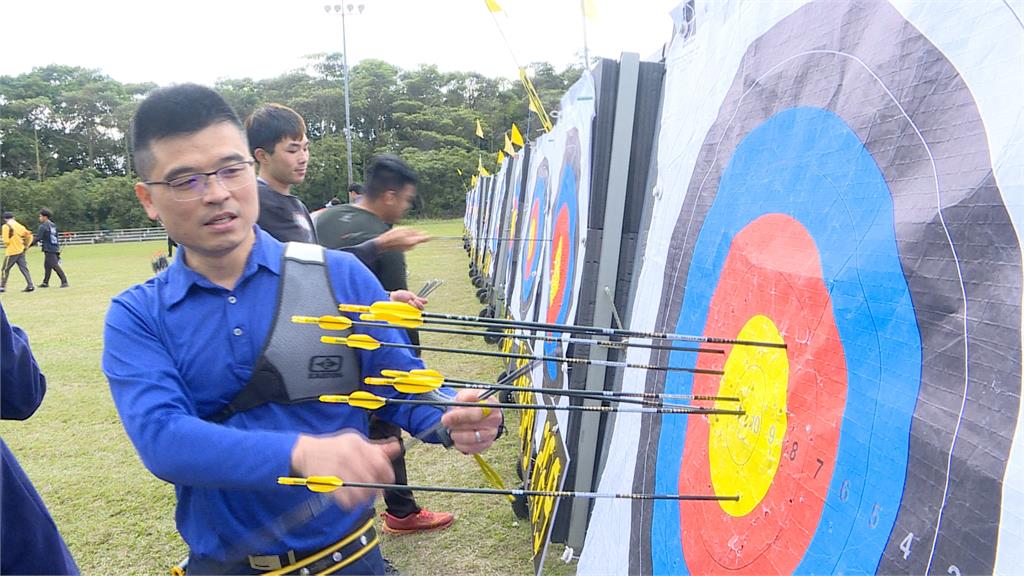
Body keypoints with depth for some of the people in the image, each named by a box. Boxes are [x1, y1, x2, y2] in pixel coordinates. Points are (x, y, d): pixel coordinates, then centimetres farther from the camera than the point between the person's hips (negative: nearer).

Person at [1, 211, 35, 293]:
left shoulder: (6, 227, -8)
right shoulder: (20, 226, 9)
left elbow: (6, 241, -13)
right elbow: (29, 236, 10)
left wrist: (6, 245, 7)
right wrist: (26, 246, 15)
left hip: (11, 252, -5)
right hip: (21, 251, 5)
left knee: (5, 269, 8)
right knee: (24, 269, 3)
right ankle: (30, 285, -6)